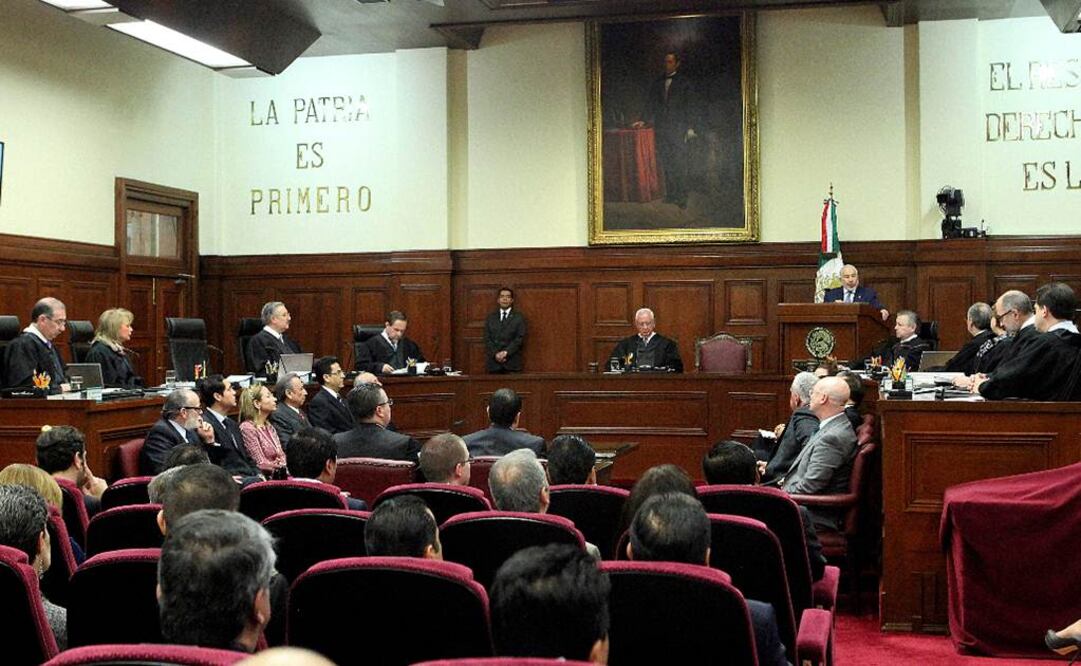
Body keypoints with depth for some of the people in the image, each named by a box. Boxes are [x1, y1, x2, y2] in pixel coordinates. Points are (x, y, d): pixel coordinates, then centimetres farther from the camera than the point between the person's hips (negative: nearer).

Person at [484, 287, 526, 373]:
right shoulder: (490, 318, 15)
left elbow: (519, 339, -2)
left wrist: (506, 352, -14)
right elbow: (487, 339, 7)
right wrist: (495, 354, -9)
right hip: (493, 362, 2)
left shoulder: (519, 317, 8)